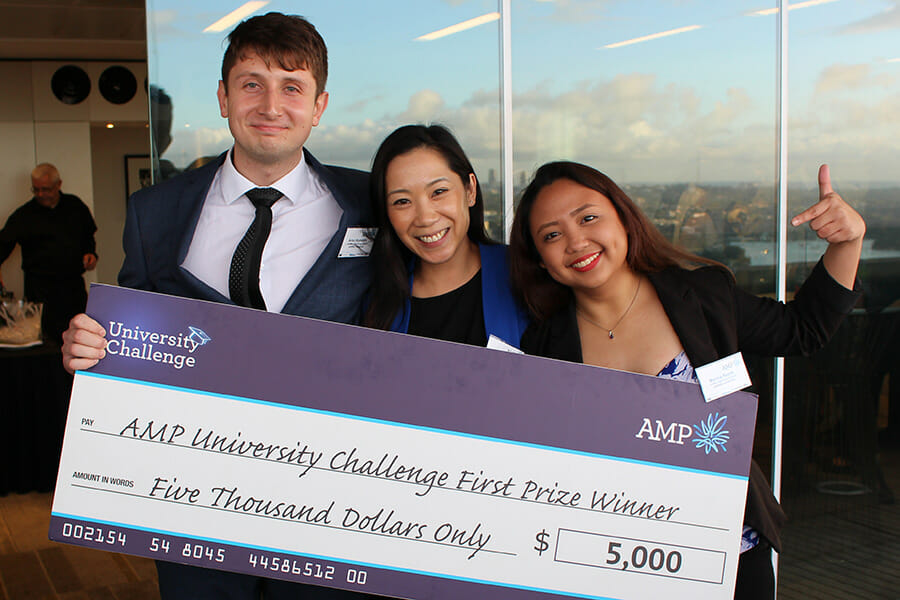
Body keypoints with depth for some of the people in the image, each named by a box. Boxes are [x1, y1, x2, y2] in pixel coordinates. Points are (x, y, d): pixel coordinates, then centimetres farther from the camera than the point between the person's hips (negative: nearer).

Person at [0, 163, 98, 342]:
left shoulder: (75, 206, 8)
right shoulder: (23, 215, -1)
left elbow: (88, 237, 22)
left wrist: (90, 253, 2)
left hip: (74, 285, 3)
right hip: (41, 291, -3)